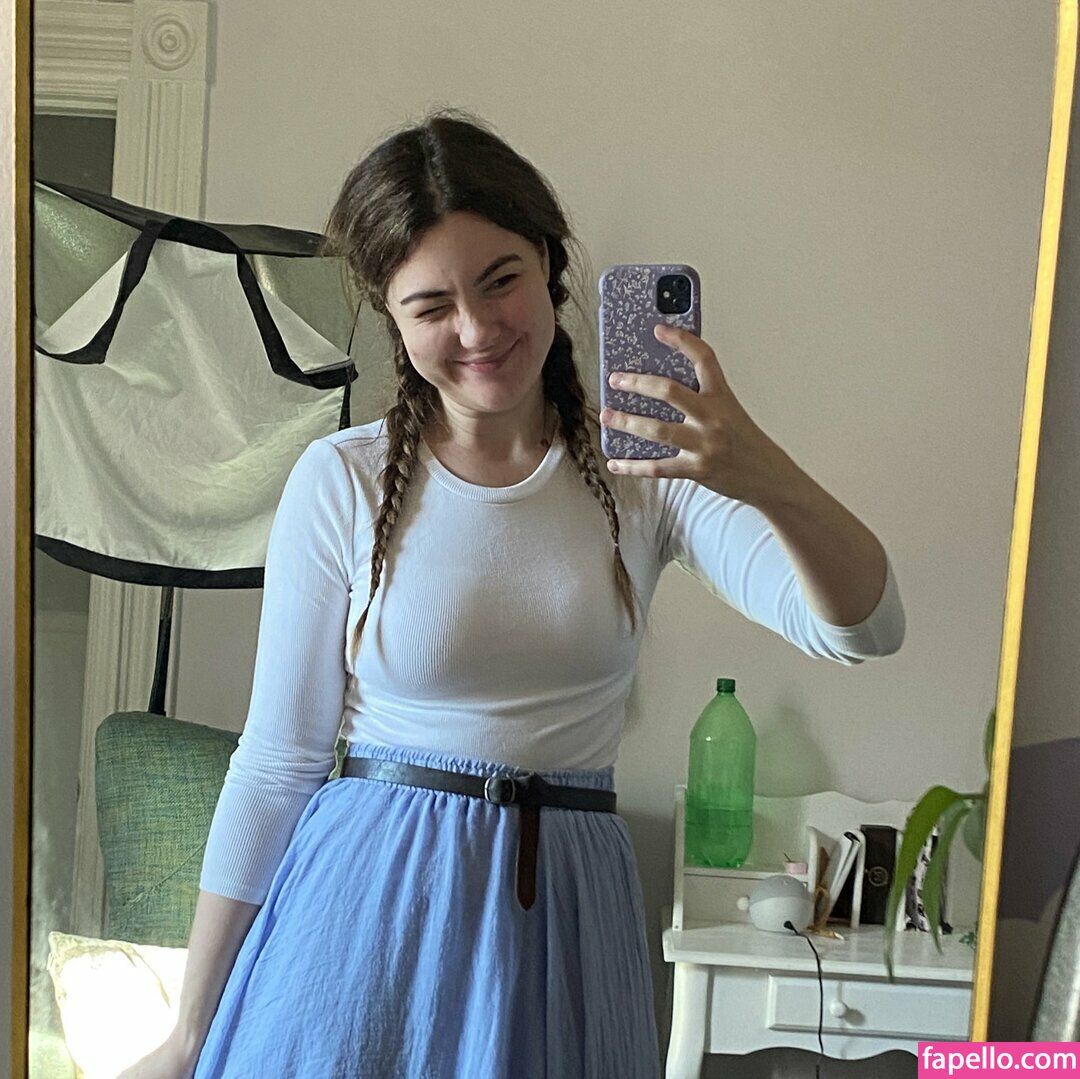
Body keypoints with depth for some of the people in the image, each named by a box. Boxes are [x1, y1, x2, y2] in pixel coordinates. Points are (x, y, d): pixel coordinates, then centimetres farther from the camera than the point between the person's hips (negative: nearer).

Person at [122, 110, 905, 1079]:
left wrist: (765, 478, -34)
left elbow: (866, 627, -14)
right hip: (365, 914, -1)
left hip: (563, 916, 1)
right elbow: (276, 761, -2)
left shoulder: (642, 470, -4)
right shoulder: (342, 482, -7)